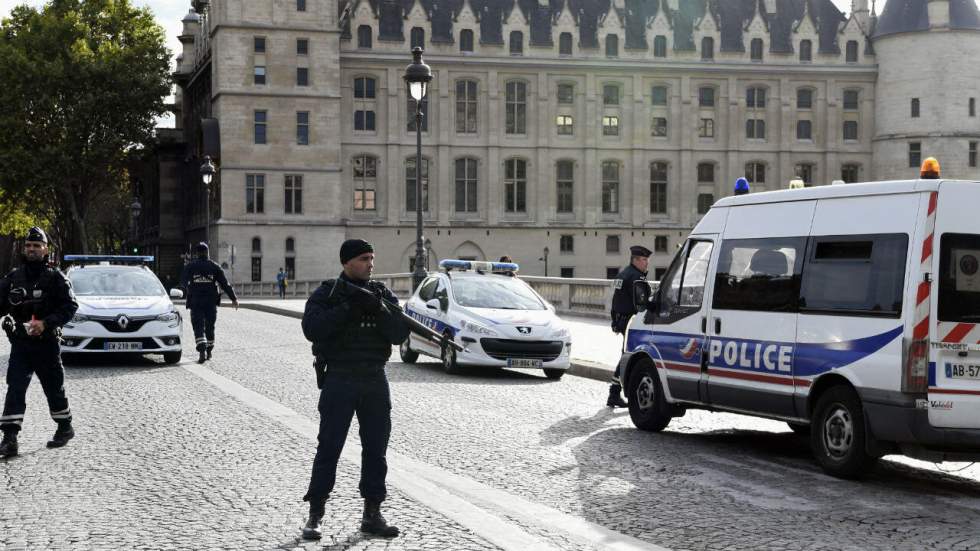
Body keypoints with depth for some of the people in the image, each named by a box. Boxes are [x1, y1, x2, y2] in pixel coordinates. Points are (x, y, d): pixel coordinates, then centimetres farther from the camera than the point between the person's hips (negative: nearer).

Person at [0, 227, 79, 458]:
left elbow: (70, 306, -10)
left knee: (54, 387, 10)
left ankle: (65, 428, 30)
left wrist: (45, 323, -22)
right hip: (20, 342, 3)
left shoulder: (55, 278, -4)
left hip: (47, 343, -3)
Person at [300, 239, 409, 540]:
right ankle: (315, 514, 4)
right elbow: (312, 329, -17)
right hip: (339, 380, -4)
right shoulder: (326, 294, -2)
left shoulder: (382, 294, 8)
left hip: (375, 380, 4)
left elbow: (400, 334, -2)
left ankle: (372, 514, 15)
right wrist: (348, 308, -21)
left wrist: (378, 309, -17)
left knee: (376, 448, 6)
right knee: (329, 447, -3)